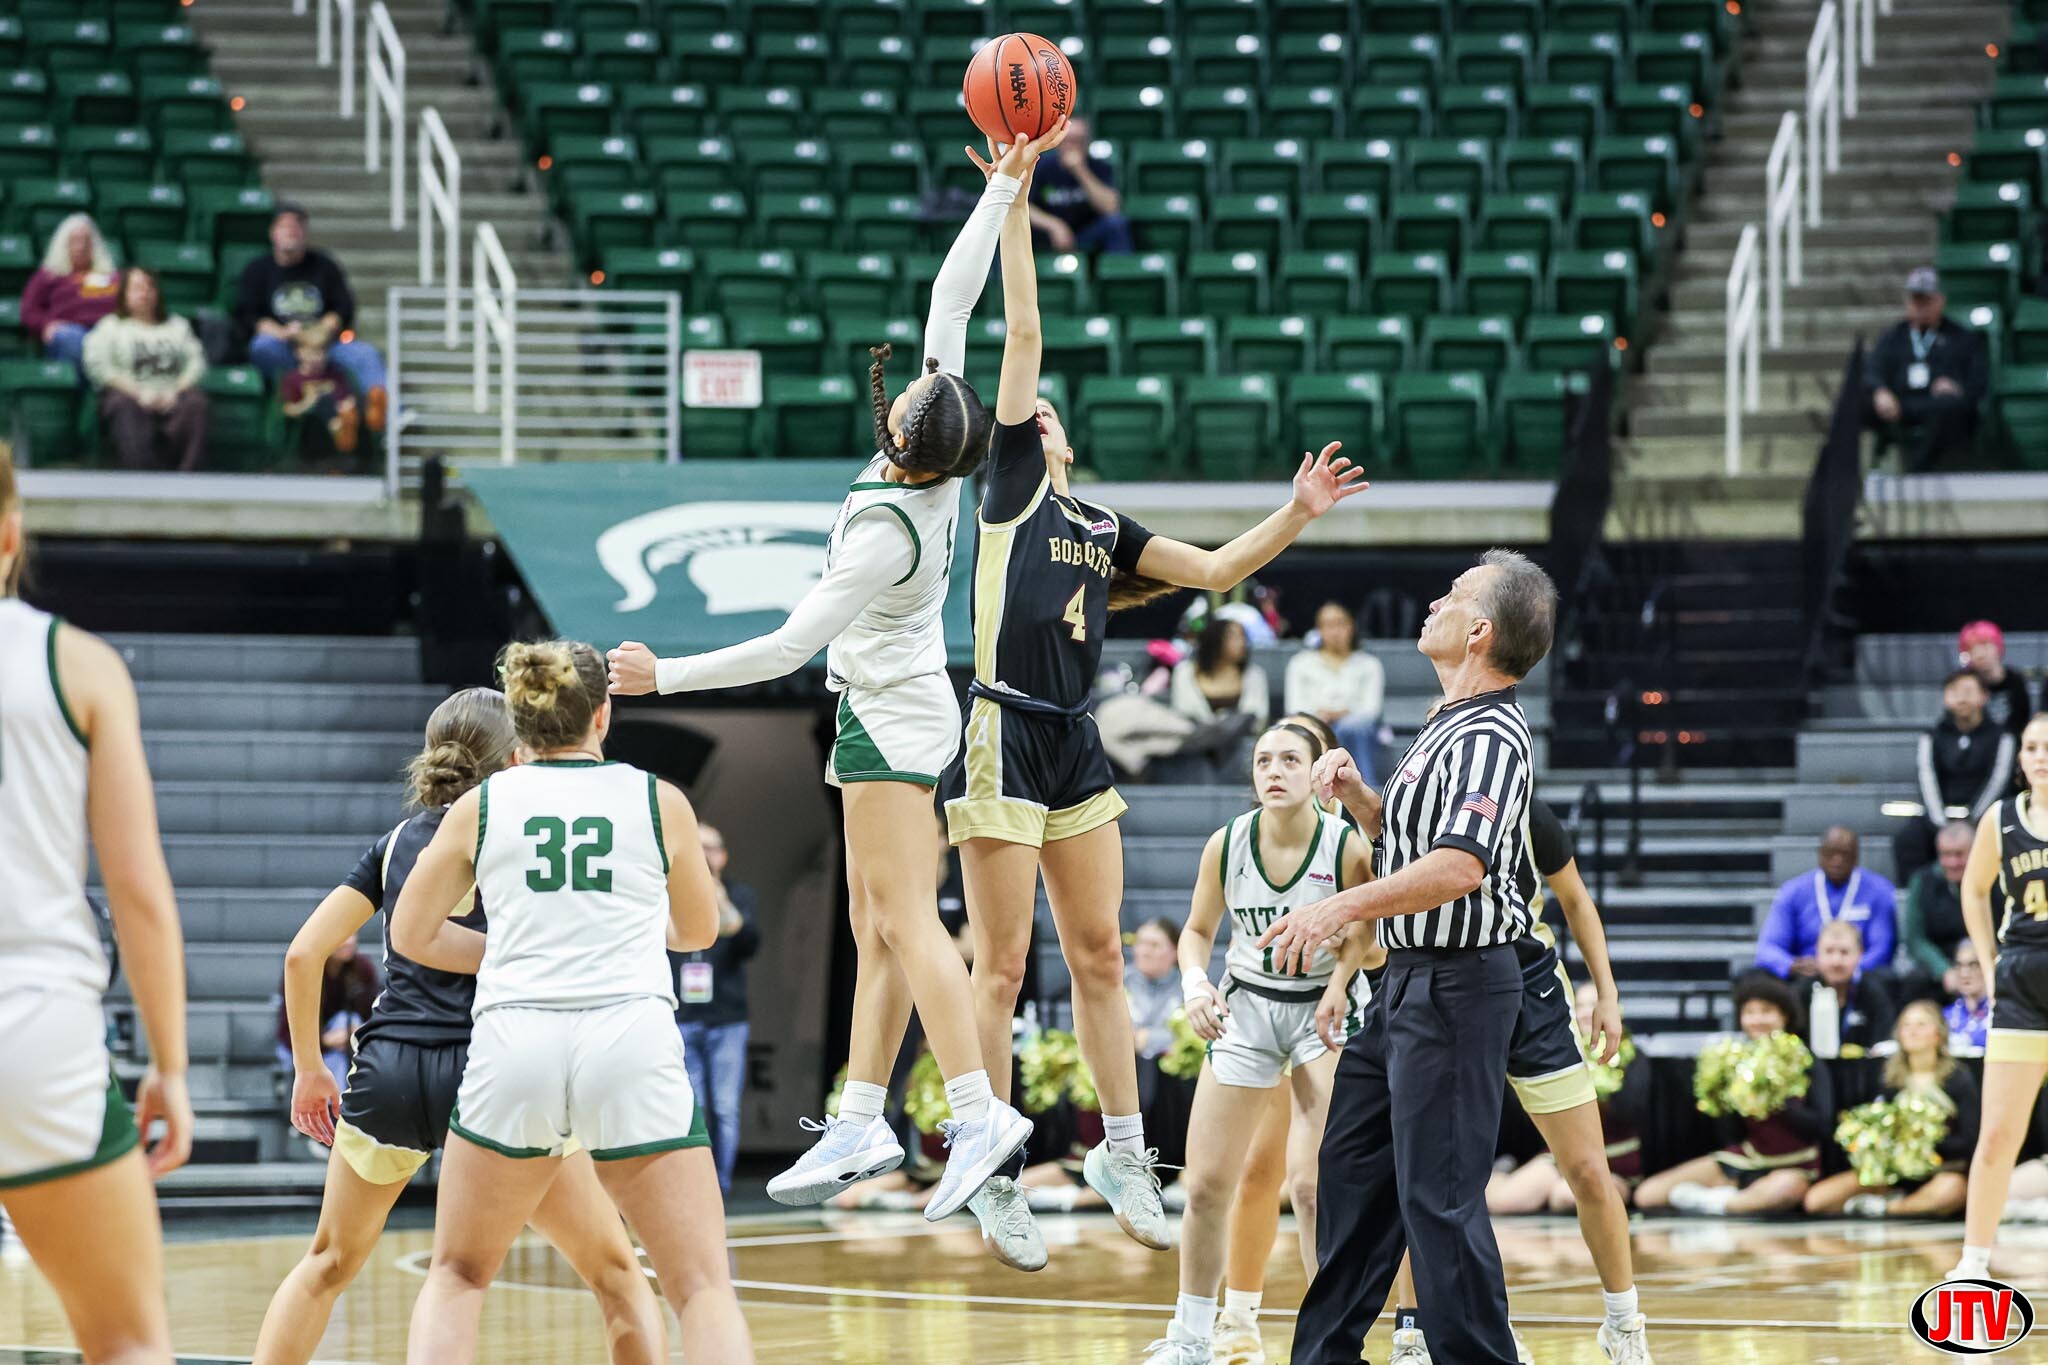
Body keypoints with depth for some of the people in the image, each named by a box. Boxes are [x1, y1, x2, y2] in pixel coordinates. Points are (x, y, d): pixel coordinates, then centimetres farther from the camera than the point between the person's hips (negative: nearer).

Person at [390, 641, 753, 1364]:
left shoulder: (481, 806, 10)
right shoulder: (660, 801, 10)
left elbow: (411, 934, 17)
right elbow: (698, 930, 25)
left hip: (514, 1042, 1)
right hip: (634, 1046, -1)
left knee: (457, 1276, 20)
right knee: (703, 1288, 2)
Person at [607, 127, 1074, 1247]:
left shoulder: (884, 530, -25)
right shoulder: (941, 461, -7)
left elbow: (790, 646, -23)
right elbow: (953, 295, 1)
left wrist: (667, 676, -18)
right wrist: (1005, 186, 3)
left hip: (888, 715, -9)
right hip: (903, 707, 9)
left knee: (905, 921, -14)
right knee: (877, 928, 7)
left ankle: (980, 1110, -22)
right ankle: (859, 1122, 7)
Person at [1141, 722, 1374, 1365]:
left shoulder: (1347, 846, -16)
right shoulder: (1226, 845, -7)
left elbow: (1364, 939, -9)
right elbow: (1198, 930, 7)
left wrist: (1338, 988, -27)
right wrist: (1195, 983, -12)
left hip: (1323, 1010, -3)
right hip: (1245, 1006, 3)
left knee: (1312, 1184, -16)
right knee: (1206, 1185, 4)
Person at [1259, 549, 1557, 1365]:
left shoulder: (1491, 738, -17)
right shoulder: (1448, 724, 14)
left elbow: (1459, 866, -31)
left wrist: (1341, 909, -33)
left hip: (1457, 985, -11)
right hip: (1408, 981, 11)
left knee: (1438, 1192, -8)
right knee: (1352, 1164, 16)